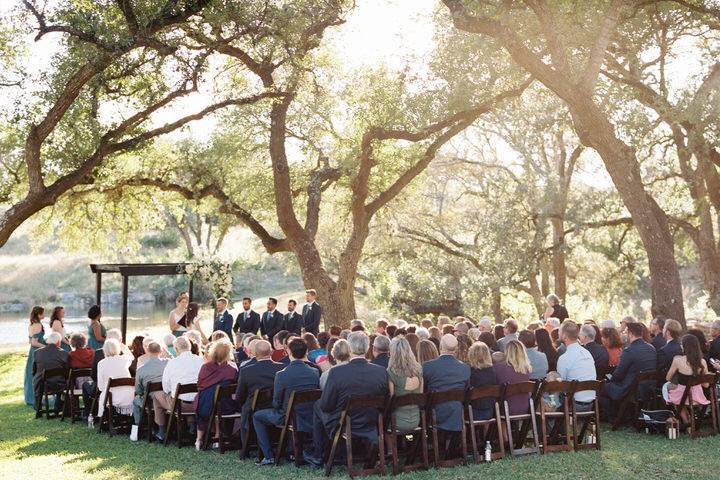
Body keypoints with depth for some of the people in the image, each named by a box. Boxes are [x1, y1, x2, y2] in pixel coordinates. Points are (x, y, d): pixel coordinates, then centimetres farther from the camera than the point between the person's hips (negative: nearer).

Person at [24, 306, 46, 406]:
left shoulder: (30, 325, 10)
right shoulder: (38, 325, -18)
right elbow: (34, 342, -22)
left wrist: (44, 342, 21)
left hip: (32, 351, 9)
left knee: (31, 374, 15)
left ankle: (30, 398, 23)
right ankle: (36, 399, 4)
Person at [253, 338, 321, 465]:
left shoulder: (281, 375, -19)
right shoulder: (315, 373, -8)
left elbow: (276, 403, -11)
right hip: (310, 420, 5)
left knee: (257, 416, 19)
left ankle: (269, 456, 16)